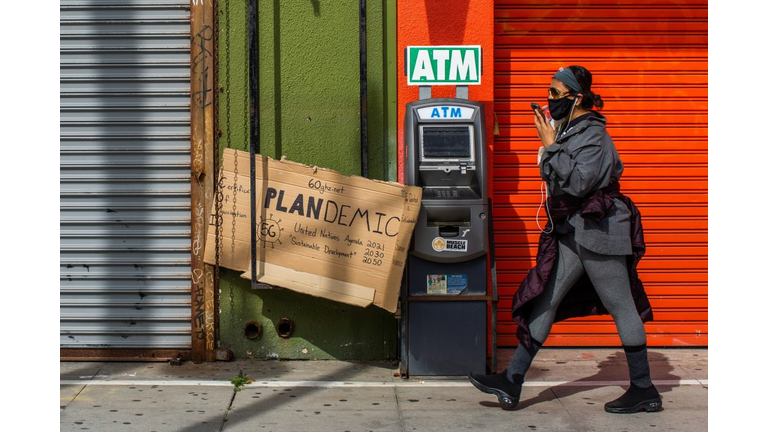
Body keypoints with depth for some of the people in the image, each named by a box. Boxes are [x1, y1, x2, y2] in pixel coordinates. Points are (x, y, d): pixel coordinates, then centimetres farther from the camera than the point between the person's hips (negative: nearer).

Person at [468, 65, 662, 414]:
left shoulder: (592, 134, -14)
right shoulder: (569, 129, 13)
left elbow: (578, 181, -25)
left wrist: (550, 146, -20)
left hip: (598, 231, -10)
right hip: (574, 232, 10)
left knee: (620, 306, 1)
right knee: (545, 300, 6)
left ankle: (644, 391, 15)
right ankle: (511, 382, 9)